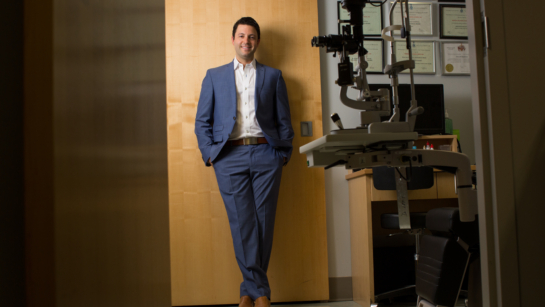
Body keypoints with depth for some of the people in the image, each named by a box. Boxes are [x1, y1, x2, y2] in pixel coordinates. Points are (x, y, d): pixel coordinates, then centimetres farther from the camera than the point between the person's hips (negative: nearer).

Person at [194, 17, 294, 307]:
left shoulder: (273, 76, 16)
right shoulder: (214, 76, 15)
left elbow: (283, 119, 13)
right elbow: (202, 120, 11)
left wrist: (283, 153, 3)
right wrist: (209, 153, -1)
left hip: (265, 154, 1)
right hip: (230, 156, 0)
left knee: (263, 223, 0)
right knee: (242, 223, -5)